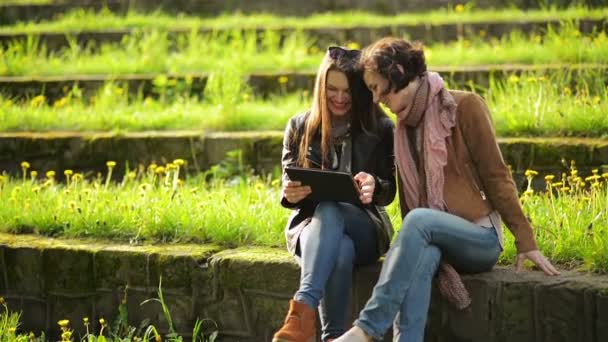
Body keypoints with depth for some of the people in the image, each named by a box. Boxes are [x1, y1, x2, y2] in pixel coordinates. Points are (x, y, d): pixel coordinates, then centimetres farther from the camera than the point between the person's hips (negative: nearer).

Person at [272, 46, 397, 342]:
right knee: (340, 250, -38)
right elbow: (289, 183, 5)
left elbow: (389, 191, 1)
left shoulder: (381, 129, 3)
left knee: (330, 210, -39)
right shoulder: (300, 127, 7)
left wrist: (373, 186, -25)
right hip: (310, 222, 1)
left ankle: (303, 311, -54)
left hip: (364, 226, -1)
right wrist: (289, 194, -22)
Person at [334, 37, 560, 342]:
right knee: (421, 256, -34)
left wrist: (525, 241, -9)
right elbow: (408, 200, 13)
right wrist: (406, 247, -5)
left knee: (420, 220, -34)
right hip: (428, 239, 4)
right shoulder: (403, 126, 15)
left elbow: (496, 176, -5)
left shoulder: (465, 106, -3)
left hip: (479, 238, -4)